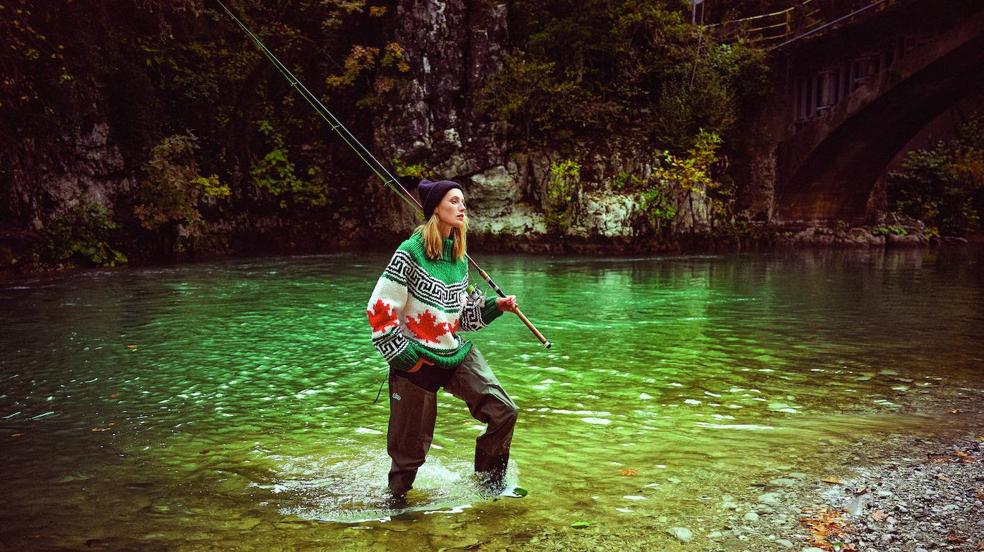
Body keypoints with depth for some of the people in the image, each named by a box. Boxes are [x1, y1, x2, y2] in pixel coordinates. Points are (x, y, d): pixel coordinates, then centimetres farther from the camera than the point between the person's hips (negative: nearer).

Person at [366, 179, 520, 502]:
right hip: (417, 361, -6)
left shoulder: (460, 257, 7)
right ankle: (395, 501, 30)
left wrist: (495, 306, 2)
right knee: (410, 447, 4)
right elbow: (379, 309, -15)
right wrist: (404, 356, -14)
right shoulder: (411, 252, -14)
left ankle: (490, 485, 16)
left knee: (503, 411, -4)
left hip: (457, 354, 6)